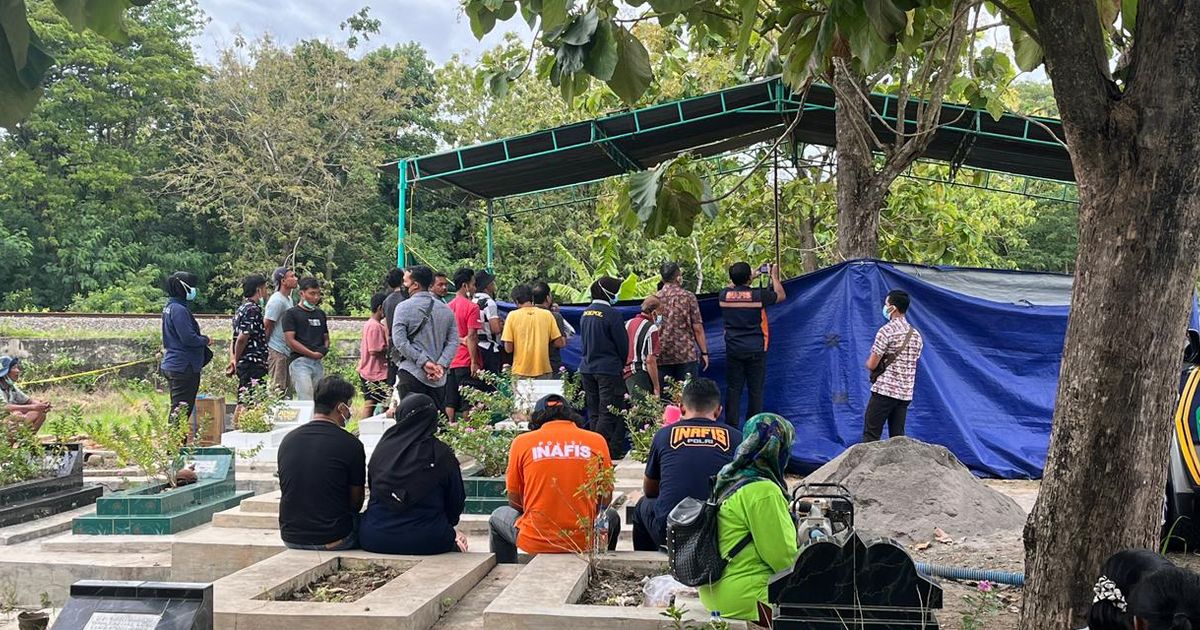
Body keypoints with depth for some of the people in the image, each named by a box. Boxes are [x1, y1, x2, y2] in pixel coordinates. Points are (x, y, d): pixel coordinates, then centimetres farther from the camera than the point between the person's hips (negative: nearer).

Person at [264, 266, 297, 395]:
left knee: (287, 389, 12)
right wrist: (265, 348, -13)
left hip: (287, 351, 10)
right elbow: (266, 326, -15)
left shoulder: (289, 299, 16)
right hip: (277, 351, -10)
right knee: (277, 390, -9)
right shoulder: (277, 300, -14)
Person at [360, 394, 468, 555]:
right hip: (424, 542, -4)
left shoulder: (382, 447, 0)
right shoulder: (443, 455, -7)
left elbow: (371, 488, 12)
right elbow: (456, 503, 2)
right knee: (460, 540, 25)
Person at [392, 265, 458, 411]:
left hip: (411, 373, -4)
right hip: (438, 378, 4)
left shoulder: (404, 307, -3)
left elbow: (399, 341, -11)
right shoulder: (446, 309, 10)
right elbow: (454, 341, 3)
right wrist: (441, 365, -5)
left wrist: (423, 362, -12)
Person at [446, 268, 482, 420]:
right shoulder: (472, 307, -11)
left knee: (450, 402, 8)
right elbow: (471, 336, -16)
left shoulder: (449, 306, 11)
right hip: (466, 362, -7)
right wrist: (474, 362, -15)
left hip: (450, 361, 7)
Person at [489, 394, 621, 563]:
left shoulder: (522, 442, 0)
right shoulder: (596, 441, 1)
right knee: (612, 516, 34)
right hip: (583, 542, 1)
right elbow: (606, 500, 8)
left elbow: (514, 502, 7)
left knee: (498, 517, 32)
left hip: (535, 542, 0)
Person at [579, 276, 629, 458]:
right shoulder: (611, 314, -13)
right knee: (608, 412, -3)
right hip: (608, 369, -7)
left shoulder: (585, 314, 8)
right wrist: (621, 364, 9)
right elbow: (622, 343, -8)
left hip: (586, 368, 7)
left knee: (593, 412, 13)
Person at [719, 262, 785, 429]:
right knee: (755, 390, 4)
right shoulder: (759, 295, -11)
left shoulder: (725, 295, -3)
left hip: (733, 351, 3)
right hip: (756, 351, -2)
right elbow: (781, 295, 7)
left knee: (733, 389, 6)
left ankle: (731, 427, 8)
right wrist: (774, 276, 20)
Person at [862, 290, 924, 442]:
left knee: (871, 436, -4)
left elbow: (871, 365, -11)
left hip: (884, 391, -7)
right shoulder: (916, 335, 12)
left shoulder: (886, 331, -11)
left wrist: (868, 363, 11)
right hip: (906, 394, 7)